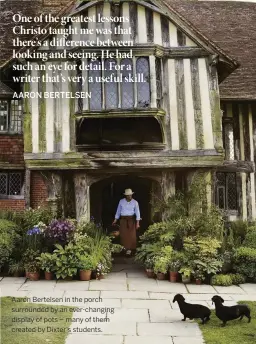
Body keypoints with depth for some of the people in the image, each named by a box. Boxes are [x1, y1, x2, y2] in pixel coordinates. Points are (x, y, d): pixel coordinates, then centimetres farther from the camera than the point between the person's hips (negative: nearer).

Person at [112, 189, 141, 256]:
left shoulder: (135, 202, -6)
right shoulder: (121, 201, -2)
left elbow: (137, 213, -7)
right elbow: (118, 211, 5)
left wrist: (137, 223, -13)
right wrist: (115, 220, 5)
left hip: (131, 219, -1)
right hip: (123, 219, 1)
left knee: (131, 234, -4)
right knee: (123, 234, -3)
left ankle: (129, 249, 4)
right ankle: (125, 247, 13)